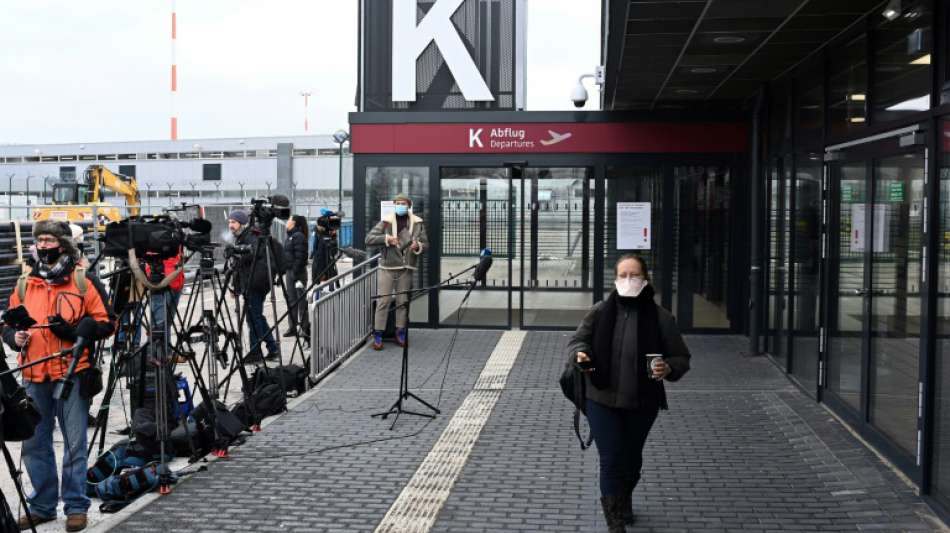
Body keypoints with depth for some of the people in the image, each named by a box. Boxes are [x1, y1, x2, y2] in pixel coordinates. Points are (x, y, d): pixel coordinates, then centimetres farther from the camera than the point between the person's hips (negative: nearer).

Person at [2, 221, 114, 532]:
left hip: (72, 374, -4)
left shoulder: (81, 283, 1)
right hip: (34, 378, 4)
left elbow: (105, 324, 0)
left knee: (75, 444, 1)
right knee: (34, 444, 9)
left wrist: (74, 330, -15)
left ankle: (76, 507, 12)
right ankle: (42, 506, 22)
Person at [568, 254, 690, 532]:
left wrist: (669, 368, -24)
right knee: (611, 459, -5)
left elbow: (681, 358, -1)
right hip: (602, 400, -1)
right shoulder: (600, 311, -6)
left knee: (632, 459, 19)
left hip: (642, 404, 1)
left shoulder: (660, 317, -7)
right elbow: (577, 340, 4)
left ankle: (624, 502, 49)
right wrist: (580, 353, -19)